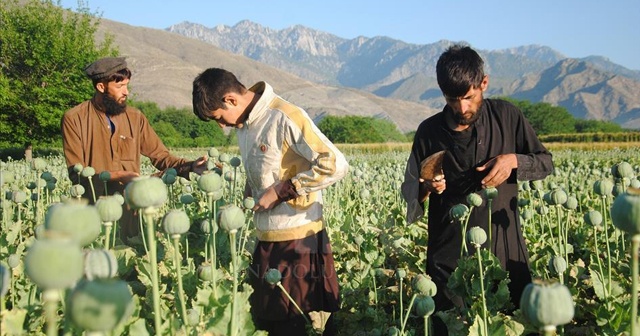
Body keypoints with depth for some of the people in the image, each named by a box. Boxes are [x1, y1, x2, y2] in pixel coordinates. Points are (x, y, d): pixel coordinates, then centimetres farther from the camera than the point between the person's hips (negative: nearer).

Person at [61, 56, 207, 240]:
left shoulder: (135, 117, 6)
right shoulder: (73, 119, -4)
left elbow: (161, 156, 7)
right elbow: (76, 173, -9)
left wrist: (189, 166, -11)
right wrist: (117, 176, -20)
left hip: (131, 207, 3)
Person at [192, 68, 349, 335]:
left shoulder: (284, 117, -18)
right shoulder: (244, 123, 8)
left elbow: (335, 165, -23)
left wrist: (281, 191, -18)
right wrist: (248, 194, 1)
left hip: (298, 239, -8)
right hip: (266, 238, 8)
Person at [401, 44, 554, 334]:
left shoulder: (506, 117, -1)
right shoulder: (429, 132, -1)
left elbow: (546, 162, 8)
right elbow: (409, 191, 7)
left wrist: (514, 161, -12)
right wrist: (424, 189, -16)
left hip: (505, 252, 0)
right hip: (450, 257, 0)